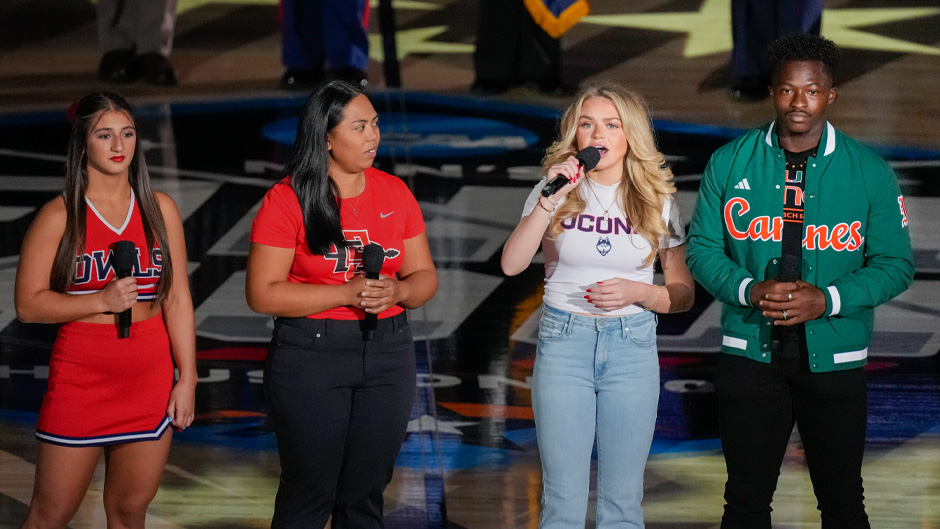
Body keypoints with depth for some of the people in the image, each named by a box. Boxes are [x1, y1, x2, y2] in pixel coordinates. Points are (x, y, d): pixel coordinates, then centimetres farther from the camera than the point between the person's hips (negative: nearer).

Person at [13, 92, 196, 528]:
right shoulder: (59, 215, -3)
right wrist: (102, 301, -18)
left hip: (150, 378, 3)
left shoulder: (159, 209, 7)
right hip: (79, 377, -3)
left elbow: (178, 301, 8)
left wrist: (187, 378, 3)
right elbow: (28, 304, -8)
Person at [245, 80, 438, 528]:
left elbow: (424, 277, 11)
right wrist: (346, 293, -18)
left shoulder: (394, 193, 7)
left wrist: (396, 292, -13)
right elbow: (262, 293, -11)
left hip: (388, 354, 4)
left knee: (366, 493, 8)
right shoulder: (287, 200, -7)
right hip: (310, 353, -4)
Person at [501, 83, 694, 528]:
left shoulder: (658, 202, 5)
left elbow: (683, 294, 7)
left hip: (632, 346, 1)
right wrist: (549, 201, -18)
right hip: (564, 341, -1)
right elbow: (511, 264, -11)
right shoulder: (555, 191, 3)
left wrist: (637, 292, -12)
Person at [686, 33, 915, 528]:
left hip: (835, 358, -1)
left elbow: (895, 263, -2)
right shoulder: (729, 163, 1)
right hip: (750, 353, 1)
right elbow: (702, 247, 3)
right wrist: (750, 290, -16)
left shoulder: (869, 172, -2)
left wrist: (828, 299, -17)